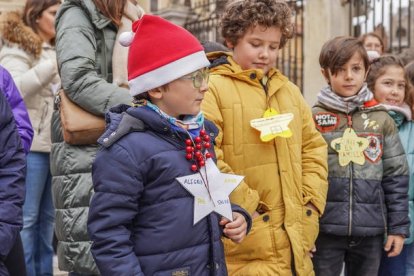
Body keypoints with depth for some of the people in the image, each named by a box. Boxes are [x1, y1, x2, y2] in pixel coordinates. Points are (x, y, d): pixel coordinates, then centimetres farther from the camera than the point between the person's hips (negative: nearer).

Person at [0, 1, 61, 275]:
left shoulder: (55, 51, 20)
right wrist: (53, 65, -23)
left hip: (55, 145, 7)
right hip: (31, 146, -7)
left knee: (47, 217, 12)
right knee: (26, 218, -3)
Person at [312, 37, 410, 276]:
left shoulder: (382, 120, 4)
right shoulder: (313, 119, -2)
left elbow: (396, 177, 6)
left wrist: (398, 227, 3)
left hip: (371, 230, 2)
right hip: (325, 229, -2)